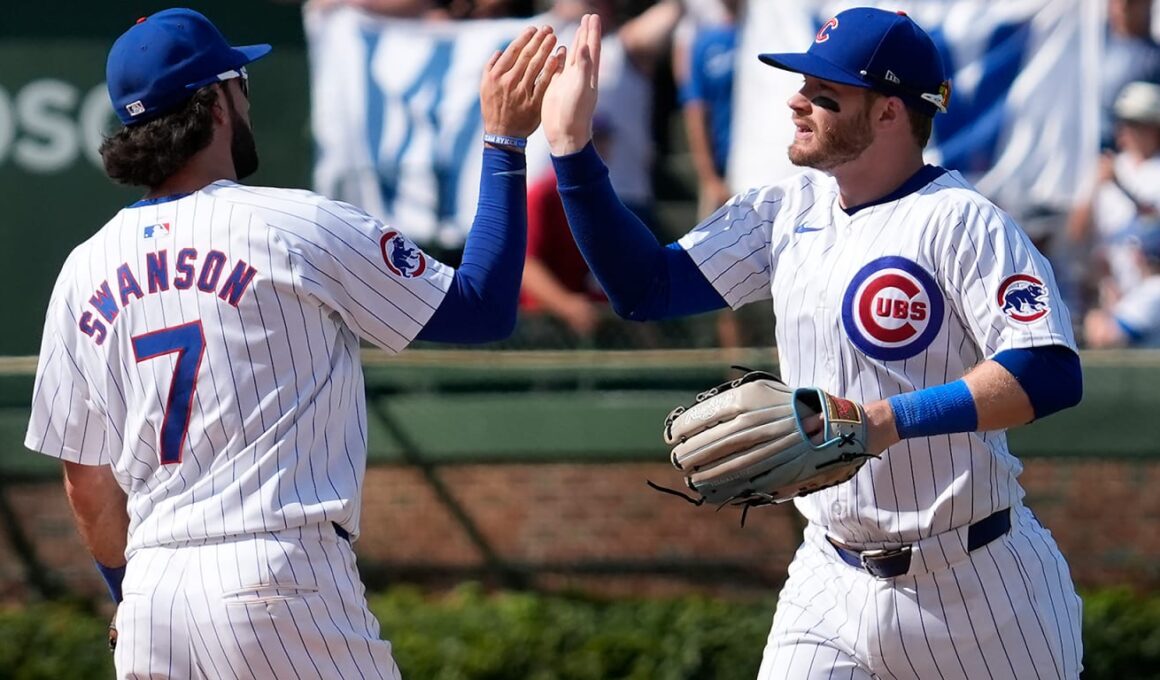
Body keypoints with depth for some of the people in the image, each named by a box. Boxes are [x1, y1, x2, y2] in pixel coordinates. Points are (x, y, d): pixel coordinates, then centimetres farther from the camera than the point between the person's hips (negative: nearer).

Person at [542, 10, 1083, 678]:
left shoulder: (959, 221, -15)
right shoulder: (789, 211, 7)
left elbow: (1051, 375, -26)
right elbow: (646, 288, 7)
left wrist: (886, 421, -35)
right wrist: (571, 145, -1)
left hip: (976, 589, -5)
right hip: (832, 583, 6)